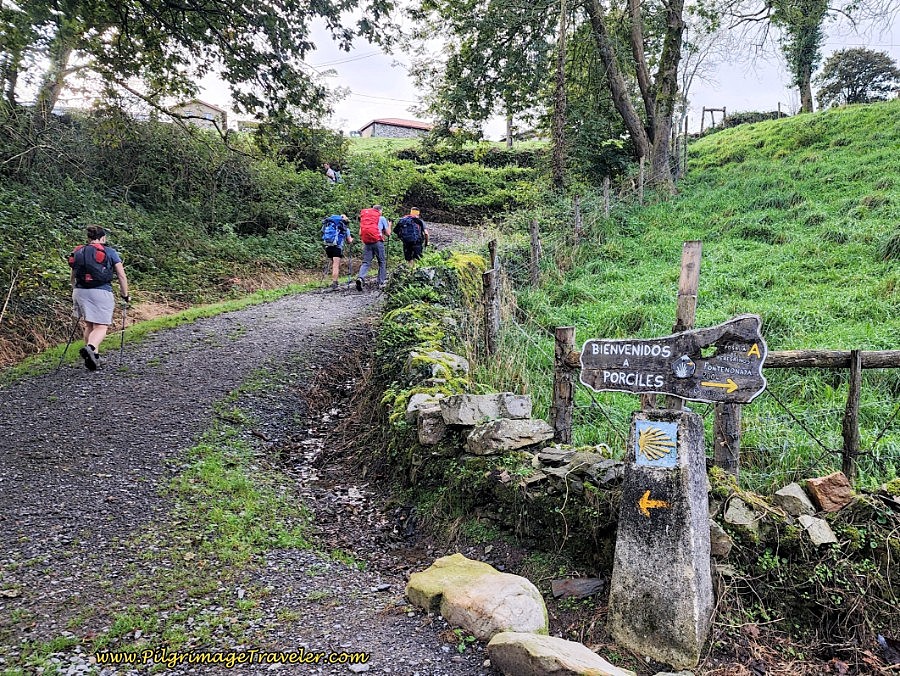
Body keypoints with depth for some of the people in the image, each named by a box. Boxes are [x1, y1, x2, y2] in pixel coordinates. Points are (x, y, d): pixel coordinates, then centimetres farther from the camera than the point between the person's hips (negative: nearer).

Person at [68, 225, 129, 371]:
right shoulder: (110, 252, 5)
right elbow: (122, 276, 2)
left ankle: (94, 356, 18)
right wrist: (125, 295, 11)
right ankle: (90, 348, -31)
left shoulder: (78, 252, 16)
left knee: (89, 325, 18)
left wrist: (75, 294, 32)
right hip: (101, 292, -4)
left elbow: (73, 277, 21)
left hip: (80, 291, 4)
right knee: (101, 326, -4)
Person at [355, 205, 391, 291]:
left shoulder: (364, 217, 18)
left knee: (366, 262, 3)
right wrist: (389, 225, 26)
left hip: (366, 242, 3)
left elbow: (360, 233, 15)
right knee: (382, 262, 8)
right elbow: (388, 233, 8)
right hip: (377, 241, -3)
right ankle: (381, 283, 5)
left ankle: (360, 278, -22)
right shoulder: (382, 218, 7)